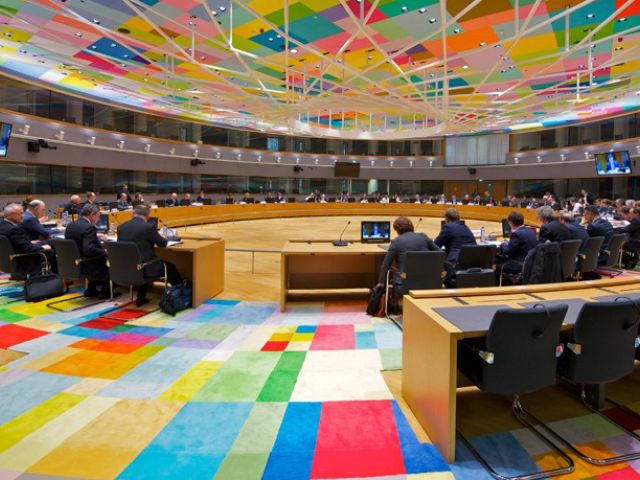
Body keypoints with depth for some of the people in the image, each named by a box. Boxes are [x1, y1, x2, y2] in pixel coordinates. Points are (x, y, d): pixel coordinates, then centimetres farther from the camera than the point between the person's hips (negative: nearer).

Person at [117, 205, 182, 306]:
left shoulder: (121, 227, 3)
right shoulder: (148, 227, -13)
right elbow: (163, 243, 0)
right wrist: (164, 238, 24)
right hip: (143, 269, -6)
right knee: (170, 267, 17)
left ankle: (141, 298, 36)